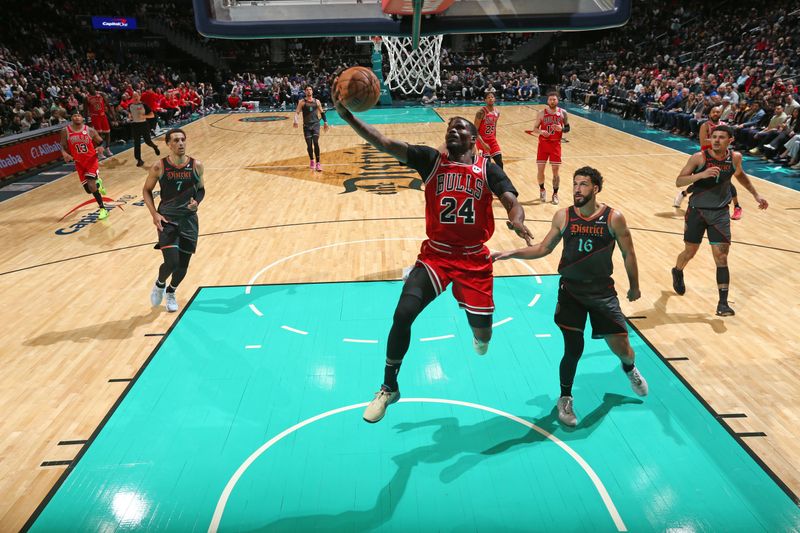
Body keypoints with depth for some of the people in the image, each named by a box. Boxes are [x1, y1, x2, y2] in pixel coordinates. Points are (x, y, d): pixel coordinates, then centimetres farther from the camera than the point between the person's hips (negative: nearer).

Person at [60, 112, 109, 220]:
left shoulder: (90, 130, -8)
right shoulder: (65, 131, -5)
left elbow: (101, 142, 3)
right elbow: (63, 147, 3)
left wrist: (101, 148, -21)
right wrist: (65, 154, -19)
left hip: (92, 160, -3)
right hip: (79, 163, 3)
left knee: (91, 185, -21)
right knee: (88, 190, 5)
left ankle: (103, 209, -8)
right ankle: (98, 183, 43)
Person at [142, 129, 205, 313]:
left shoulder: (196, 166, -3)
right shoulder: (159, 167, -8)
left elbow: (201, 189, 11)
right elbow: (146, 190, 3)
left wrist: (196, 202, -10)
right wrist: (154, 213, -10)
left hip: (189, 219, 3)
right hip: (167, 219, -2)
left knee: (183, 265, 8)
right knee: (171, 261, -15)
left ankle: (171, 292, 39)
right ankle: (159, 284, 20)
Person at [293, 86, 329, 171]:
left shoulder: (317, 101, 8)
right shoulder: (302, 102, 2)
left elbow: (322, 112, 18)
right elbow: (297, 112, -4)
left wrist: (325, 122, 10)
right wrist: (296, 121, -22)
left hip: (315, 124, 0)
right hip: (306, 125, 0)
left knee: (316, 143, -15)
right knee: (309, 144, 1)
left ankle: (318, 163, -14)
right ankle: (311, 160, 26)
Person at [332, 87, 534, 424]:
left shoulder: (488, 169, 1)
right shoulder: (431, 159, -1)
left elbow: (511, 201, -11)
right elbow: (386, 145, -12)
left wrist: (517, 220, -36)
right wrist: (347, 116, -25)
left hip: (474, 259, 1)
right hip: (435, 254, 0)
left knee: (483, 333, 5)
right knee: (402, 315, -17)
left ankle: (478, 333, 49)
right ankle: (389, 388, 6)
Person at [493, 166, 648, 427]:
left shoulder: (613, 218, -9)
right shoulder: (563, 216, -5)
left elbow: (628, 253, 3)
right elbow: (544, 248, 5)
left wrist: (634, 286, 10)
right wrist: (510, 254, -5)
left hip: (603, 291, 0)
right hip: (571, 291, 0)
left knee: (621, 347, 5)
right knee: (573, 349, -5)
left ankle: (630, 368, 45)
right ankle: (565, 398, 21)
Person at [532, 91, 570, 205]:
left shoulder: (562, 113, -1)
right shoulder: (541, 113, -3)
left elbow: (567, 128, 6)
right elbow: (535, 128, 3)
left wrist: (561, 128, -16)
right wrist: (541, 131, -19)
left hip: (556, 144, 0)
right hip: (543, 144, 0)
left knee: (555, 171, 1)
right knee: (540, 169, 1)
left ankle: (555, 194, 15)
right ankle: (542, 190, 27)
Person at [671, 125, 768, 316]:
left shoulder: (735, 157, -3)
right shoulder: (699, 157, -14)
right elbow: (678, 181, -17)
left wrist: (756, 194, 18)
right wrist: (701, 174, -32)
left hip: (720, 213, 2)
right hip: (697, 211, -2)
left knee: (721, 258, -4)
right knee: (690, 252, 12)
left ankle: (723, 303, -1)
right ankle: (677, 273, 46)